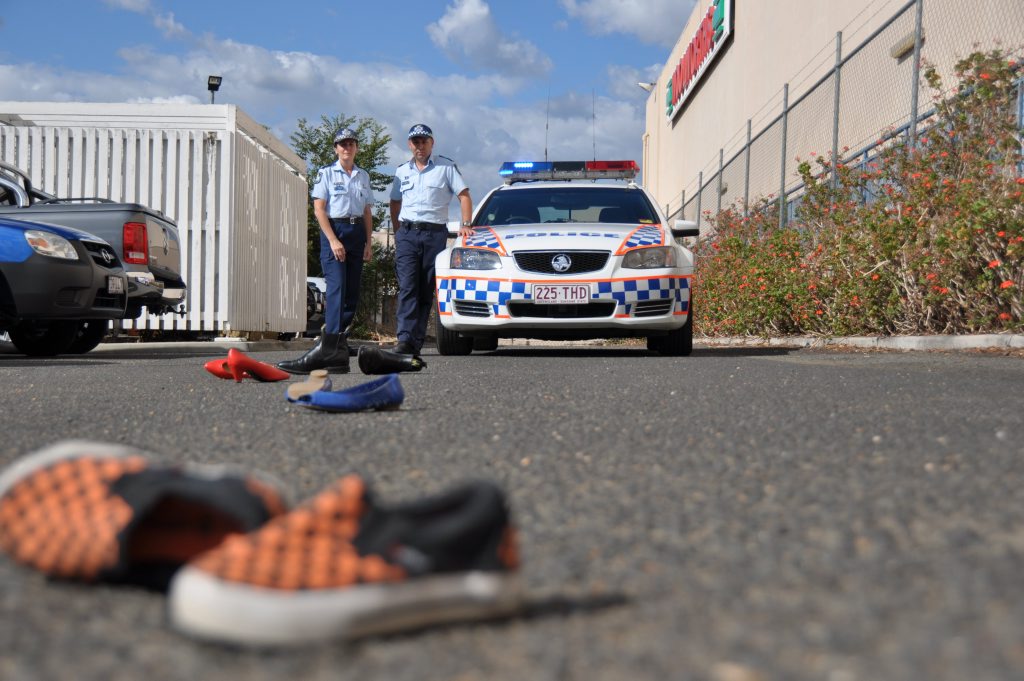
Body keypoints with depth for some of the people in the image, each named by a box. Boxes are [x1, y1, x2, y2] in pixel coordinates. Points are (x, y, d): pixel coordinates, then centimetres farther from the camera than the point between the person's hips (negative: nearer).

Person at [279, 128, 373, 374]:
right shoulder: (326, 173, 2)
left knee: (352, 292, 1)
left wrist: (368, 243, 8)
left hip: (357, 232, 5)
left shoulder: (364, 176, 16)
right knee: (336, 288, -18)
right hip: (334, 229, -5)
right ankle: (331, 349, -27)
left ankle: (335, 343, 7)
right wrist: (333, 240, -15)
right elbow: (319, 209, -6)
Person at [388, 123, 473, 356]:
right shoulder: (402, 171, 18)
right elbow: (395, 203, 24)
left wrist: (466, 225, -6)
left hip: (435, 234, -1)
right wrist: (397, 231, 11)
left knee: (427, 290, 0)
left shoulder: (446, 167, 8)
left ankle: (416, 341, 1)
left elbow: (464, 196, 6)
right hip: (407, 234, 2)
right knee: (407, 287, -12)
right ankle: (405, 338, -21)